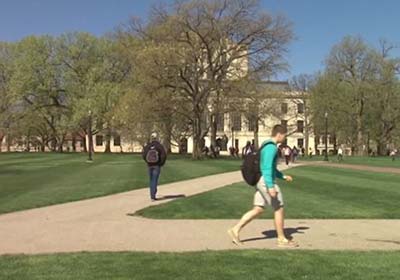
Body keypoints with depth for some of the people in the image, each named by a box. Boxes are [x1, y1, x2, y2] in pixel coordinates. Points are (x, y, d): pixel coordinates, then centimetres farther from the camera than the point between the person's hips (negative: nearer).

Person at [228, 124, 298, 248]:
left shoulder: (267, 146, 17)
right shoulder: (271, 147, -16)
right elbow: (267, 168, -25)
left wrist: (283, 176, 25)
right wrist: (271, 186, -28)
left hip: (261, 182, 10)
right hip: (267, 182, -10)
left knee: (258, 210, 9)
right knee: (279, 210, 2)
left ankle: (236, 229, 3)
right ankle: (282, 239, 13)